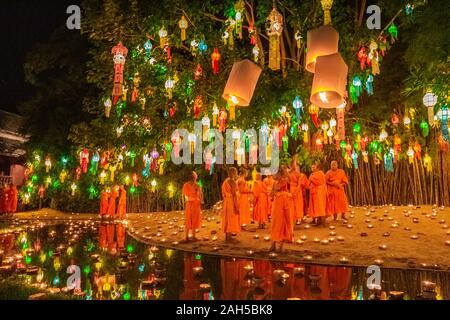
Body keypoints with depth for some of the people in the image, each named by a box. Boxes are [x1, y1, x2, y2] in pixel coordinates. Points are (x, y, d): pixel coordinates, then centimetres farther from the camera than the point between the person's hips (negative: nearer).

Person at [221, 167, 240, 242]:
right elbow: (234, 195, -20)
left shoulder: (226, 181, 10)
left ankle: (227, 235, 24)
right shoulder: (233, 182, -16)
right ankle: (229, 237, 5)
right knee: (231, 219, 0)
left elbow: (224, 193, 12)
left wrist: (224, 201, 17)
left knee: (227, 219, 15)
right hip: (231, 201, -8)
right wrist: (236, 206, -19)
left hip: (226, 201, 8)